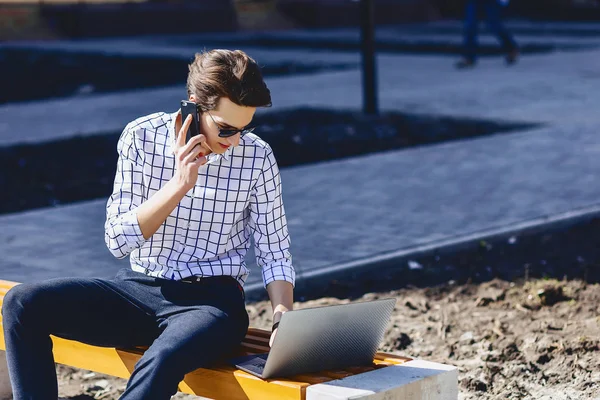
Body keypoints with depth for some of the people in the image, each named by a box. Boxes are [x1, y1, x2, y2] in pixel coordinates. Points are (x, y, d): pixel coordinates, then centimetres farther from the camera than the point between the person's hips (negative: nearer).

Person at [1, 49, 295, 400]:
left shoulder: (258, 157, -5)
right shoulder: (143, 137, -4)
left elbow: (275, 253, 2)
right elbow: (118, 241, -6)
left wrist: (284, 318, -16)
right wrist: (179, 184, -17)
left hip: (212, 299, -3)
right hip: (138, 289, 3)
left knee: (162, 361, -37)